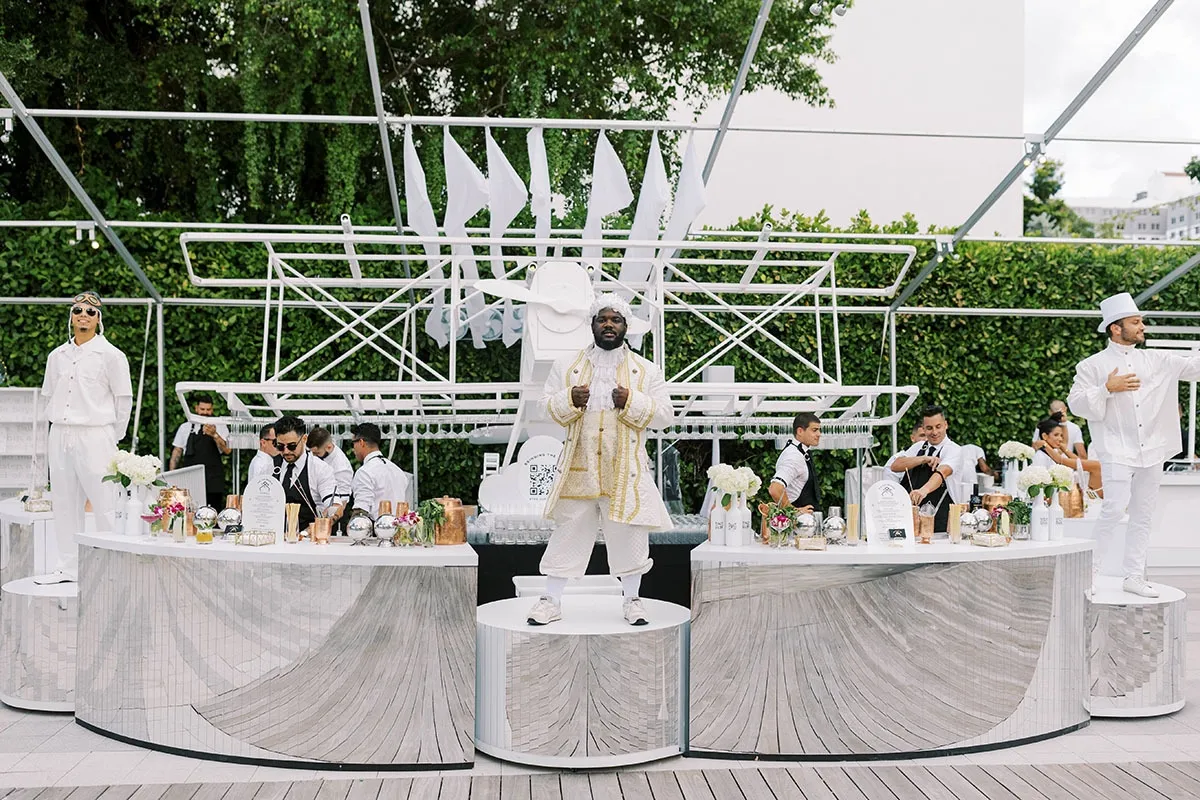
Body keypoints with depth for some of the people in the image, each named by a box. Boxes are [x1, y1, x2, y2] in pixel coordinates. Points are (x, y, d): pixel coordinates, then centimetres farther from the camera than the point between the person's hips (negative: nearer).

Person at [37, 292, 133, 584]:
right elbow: (49, 395, 19)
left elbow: (124, 399, -1)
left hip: (95, 437, -6)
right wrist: (60, 426, 12)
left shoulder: (111, 355, -4)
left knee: (103, 504, -6)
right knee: (65, 503, 10)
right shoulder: (57, 356, 11)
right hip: (60, 437, 6)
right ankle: (67, 568, 18)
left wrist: (113, 438, 0)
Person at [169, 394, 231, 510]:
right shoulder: (185, 428, 11)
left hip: (213, 482, -1)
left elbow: (227, 450, -11)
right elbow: (176, 452, 14)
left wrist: (214, 435, -28)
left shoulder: (220, 428, 5)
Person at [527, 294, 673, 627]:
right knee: (569, 532, 5)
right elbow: (548, 405, 8)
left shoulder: (646, 371, 5)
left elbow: (664, 414, 1)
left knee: (628, 535, 4)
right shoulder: (567, 366, 9)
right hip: (579, 467, 1)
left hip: (625, 469, 0)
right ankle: (551, 600, 14)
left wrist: (632, 402, -15)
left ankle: (632, 599, 20)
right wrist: (569, 400, -13)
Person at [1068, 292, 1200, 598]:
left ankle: (1133, 576, 16)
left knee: (1143, 514, 8)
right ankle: (1089, 570, -5)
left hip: (1152, 451, 5)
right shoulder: (1093, 365, -1)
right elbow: (1075, 403, -5)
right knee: (1115, 508, -15)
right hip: (1118, 451, -5)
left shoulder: (1156, 361, 11)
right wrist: (1107, 389, -16)